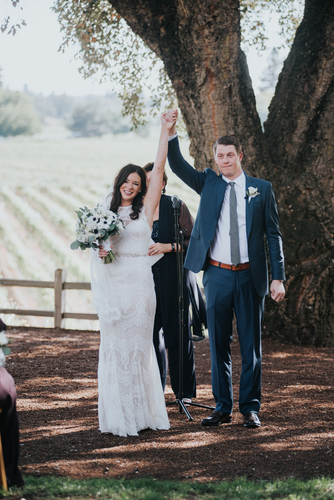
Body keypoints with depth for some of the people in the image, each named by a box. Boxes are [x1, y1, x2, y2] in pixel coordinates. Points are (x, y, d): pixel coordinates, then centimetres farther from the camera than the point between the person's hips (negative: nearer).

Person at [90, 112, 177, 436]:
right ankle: (119, 414, 5)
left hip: (139, 284, -2)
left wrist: (165, 132, -5)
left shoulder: (146, 208, 3)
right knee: (114, 344, 1)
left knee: (137, 343, 1)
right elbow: (97, 244, 19)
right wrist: (99, 249, -4)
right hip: (112, 284, 2)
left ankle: (140, 412, 8)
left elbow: (159, 169, -3)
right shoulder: (107, 212, 11)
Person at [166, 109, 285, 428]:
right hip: (217, 275, 1)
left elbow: (273, 234, 3)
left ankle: (250, 408, 11)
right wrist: (170, 133, -20)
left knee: (251, 345, 3)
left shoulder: (261, 189, 4)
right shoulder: (209, 184, 8)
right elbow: (177, 166, -4)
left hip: (250, 277, -1)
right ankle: (223, 408, 13)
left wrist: (278, 278, -4)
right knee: (218, 344, 5)